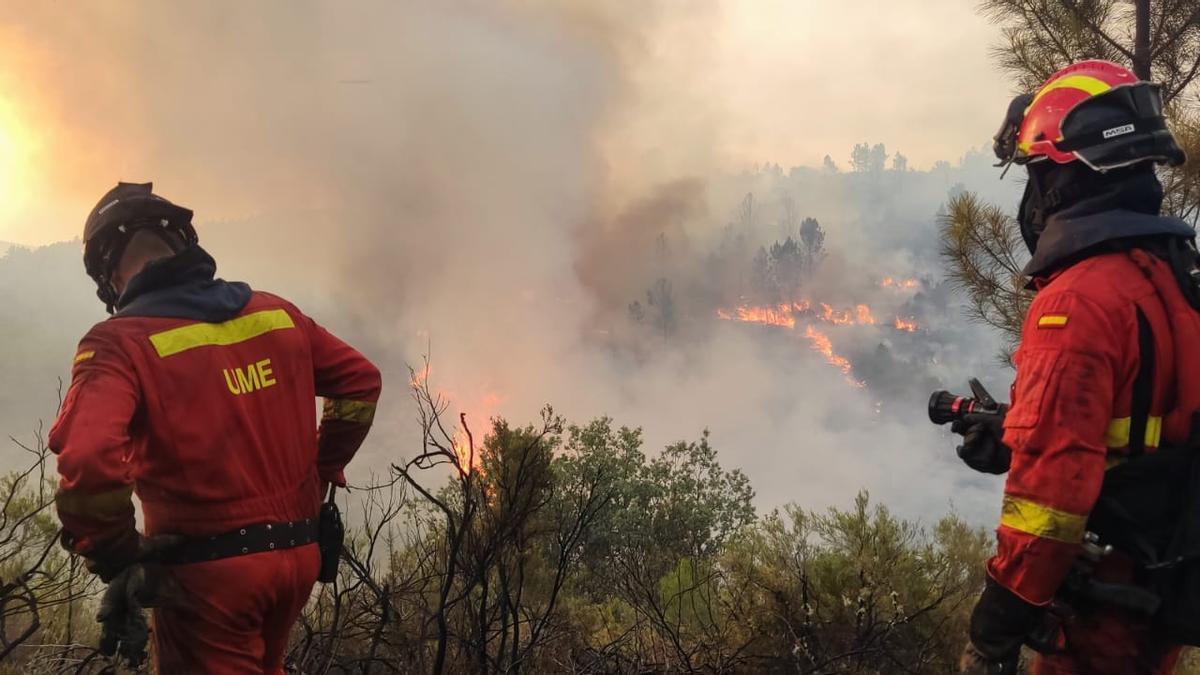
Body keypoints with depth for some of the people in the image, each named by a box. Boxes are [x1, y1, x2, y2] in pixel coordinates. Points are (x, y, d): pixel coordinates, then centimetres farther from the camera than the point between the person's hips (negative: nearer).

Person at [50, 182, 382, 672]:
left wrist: (118, 559, -13)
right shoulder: (277, 314, 4)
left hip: (207, 571, -6)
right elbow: (361, 381, 12)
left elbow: (88, 462, -28)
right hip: (297, 556, 6)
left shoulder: (121, 342, -13)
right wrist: (322, 472, 19)